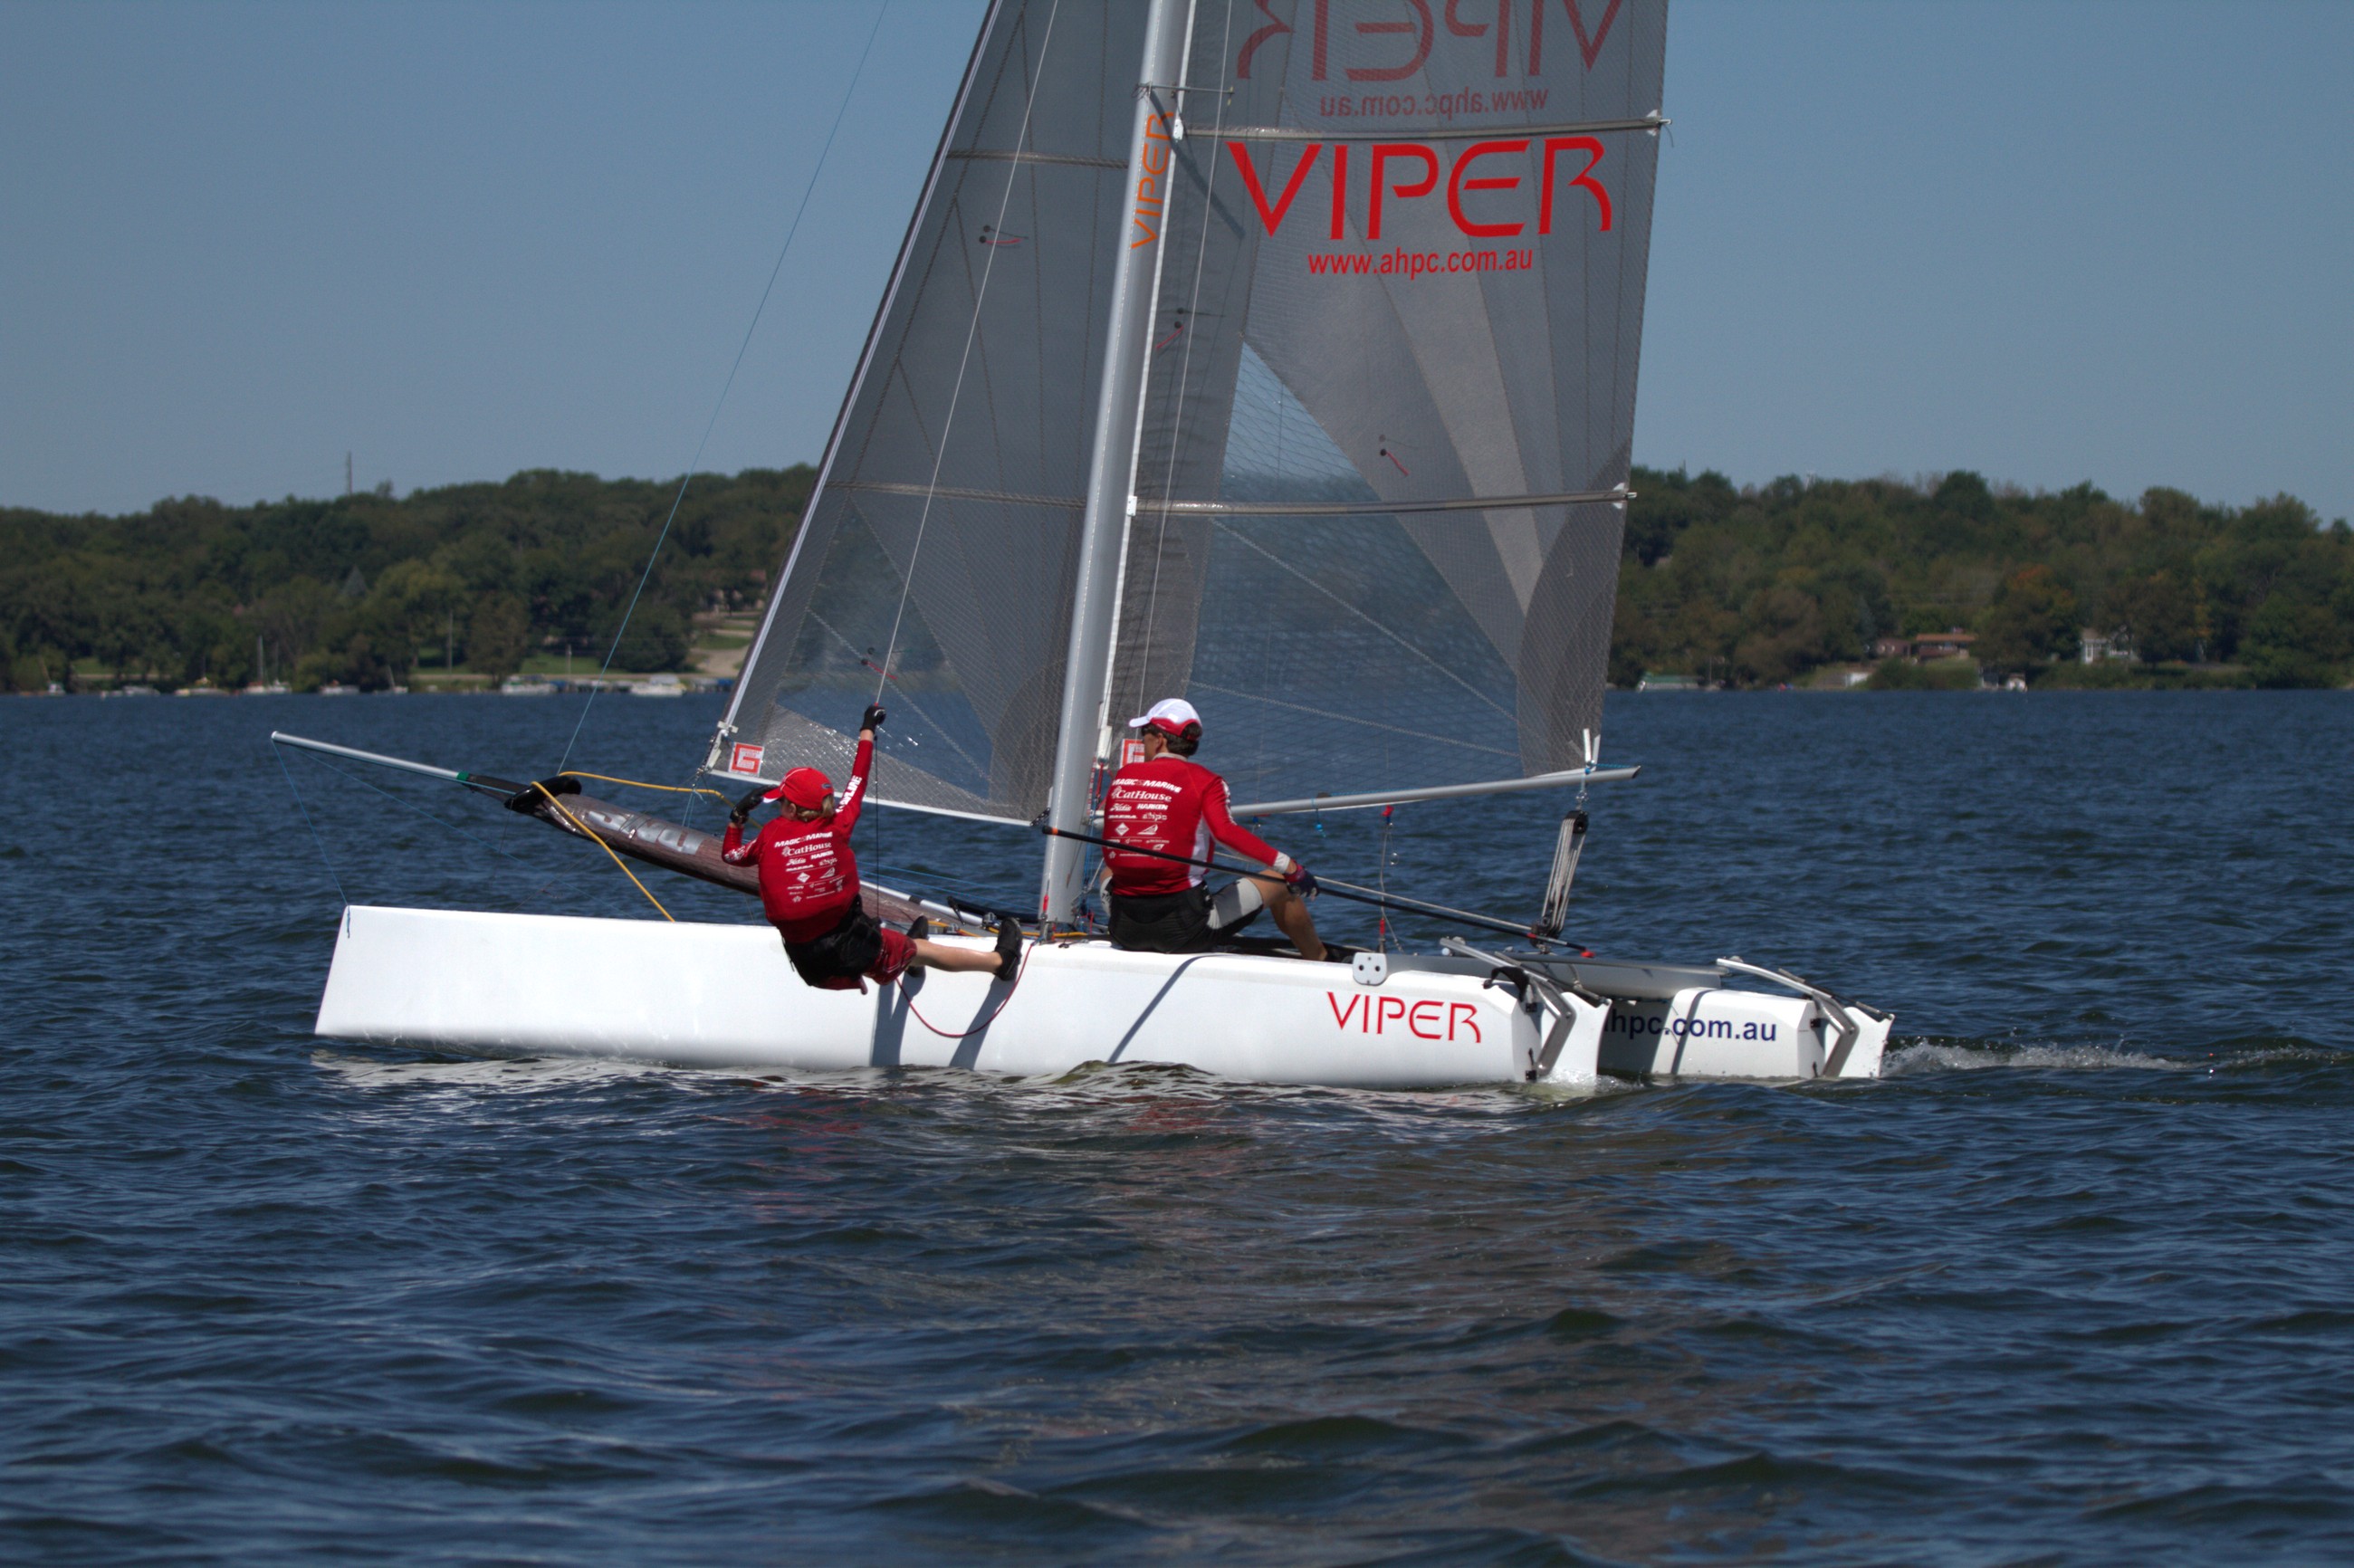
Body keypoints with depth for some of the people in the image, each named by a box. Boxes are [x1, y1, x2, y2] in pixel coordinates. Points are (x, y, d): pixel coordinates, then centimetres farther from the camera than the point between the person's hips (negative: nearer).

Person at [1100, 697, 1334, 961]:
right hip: (1182, 928, -4)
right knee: (1279, 883, 17)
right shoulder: (1204, 781, -4)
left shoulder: (1121, 777, 8)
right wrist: (1288, 866, -20)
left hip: (1124, 930, 4)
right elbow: (1225, 831, -21)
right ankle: (1321, 961, 34)